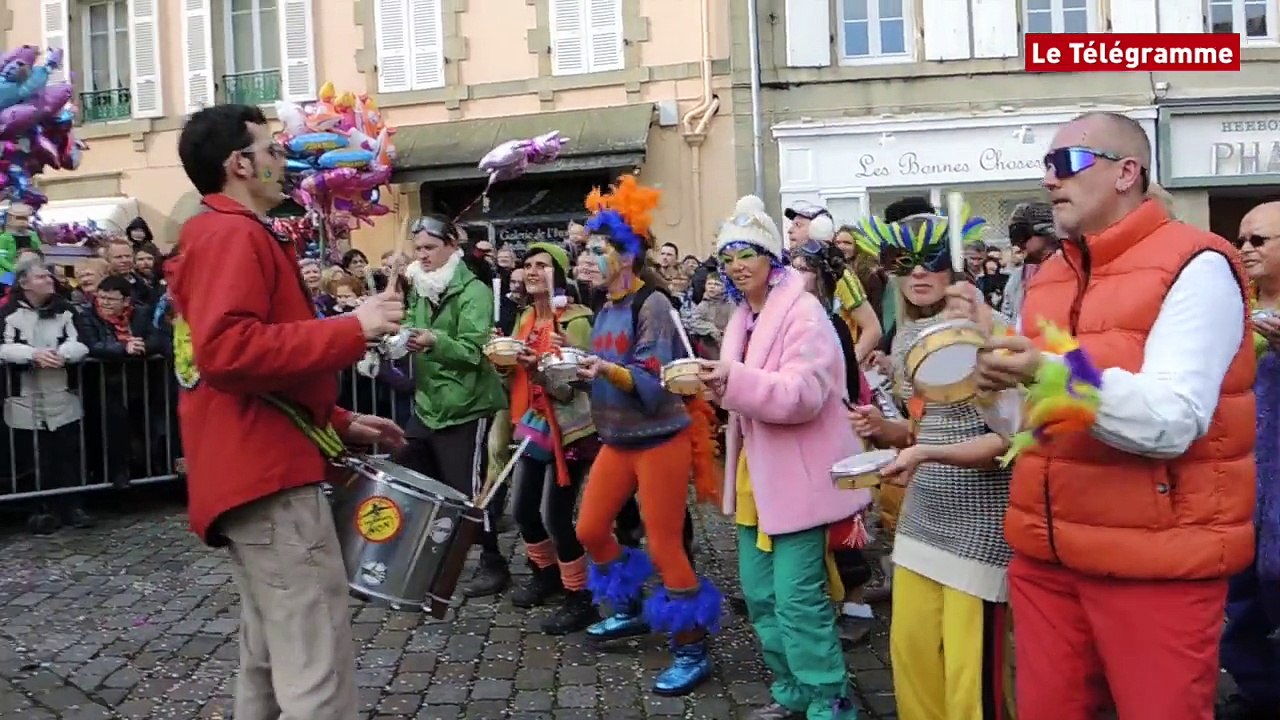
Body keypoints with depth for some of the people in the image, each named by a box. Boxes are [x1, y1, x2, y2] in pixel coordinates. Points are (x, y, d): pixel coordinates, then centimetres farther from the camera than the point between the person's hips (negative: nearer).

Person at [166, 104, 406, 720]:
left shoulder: (216, 236, 22)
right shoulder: (234, 234, -11)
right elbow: (229, 349, -27)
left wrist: (341, 424, 19)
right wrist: (352, 328, -21)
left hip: (255, 471, 11)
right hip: (267, 476, -11)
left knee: (269, 659, 18)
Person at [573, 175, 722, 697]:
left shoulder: (652, 304, -15)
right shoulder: (606, 311, 8)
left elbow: (653, 384, -22)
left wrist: (607, 369, -35)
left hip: (660, 440, -8)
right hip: (617, 440, 8)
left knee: (664, 547, -3)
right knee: (590, 530, 14)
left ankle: (692, 652, 12)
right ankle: (628, 610, 37)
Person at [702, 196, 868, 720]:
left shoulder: (803, 311, -13)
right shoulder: (744, 316, 13)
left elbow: (804, 393, -25)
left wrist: (735, 380, -37)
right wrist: (716, 383, 5)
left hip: (797, 473, -9)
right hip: (755, 472, 9)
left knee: (797, 599, -7)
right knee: (760, 592, 14)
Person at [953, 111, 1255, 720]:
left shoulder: (1195, 266, -9)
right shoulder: (1047, 279, 12)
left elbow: (1172, 423, -22)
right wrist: (985, 344, -2)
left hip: (1156, 562, -6)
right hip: (1045, 554, 7)